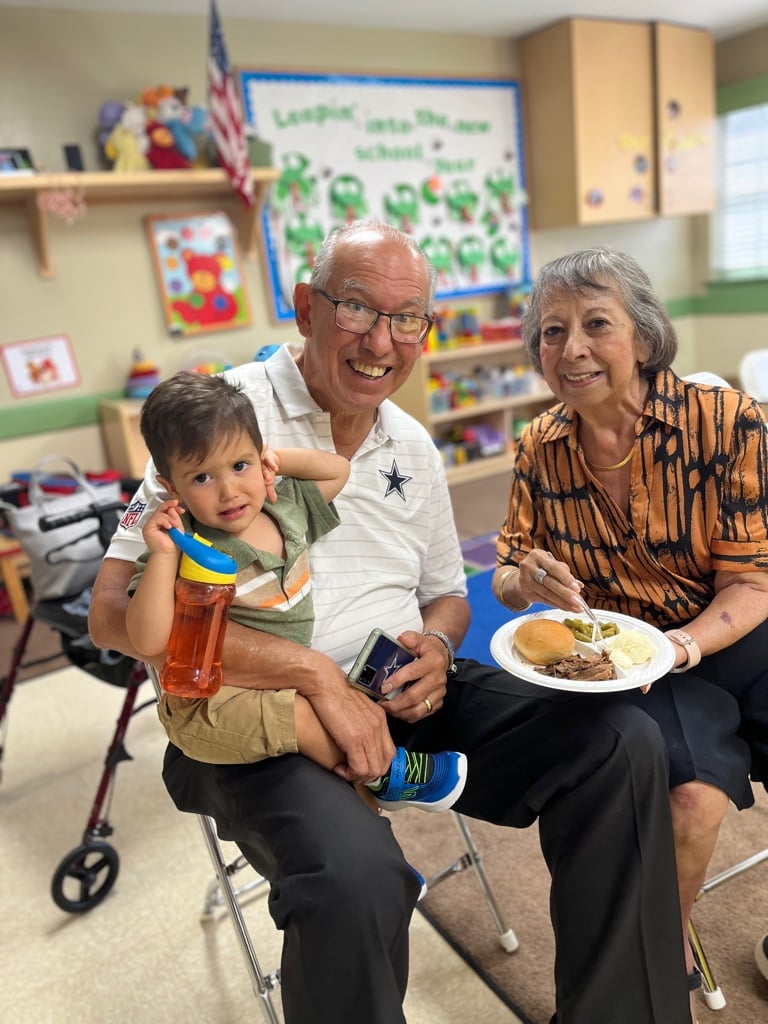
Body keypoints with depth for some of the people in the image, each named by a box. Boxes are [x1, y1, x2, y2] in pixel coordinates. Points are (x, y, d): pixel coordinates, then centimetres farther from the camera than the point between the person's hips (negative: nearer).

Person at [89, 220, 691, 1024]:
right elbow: (115, 610, -18)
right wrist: (317, 674, -24)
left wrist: (437, 645, -5)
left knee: (622, 744, -9)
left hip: (401, 694, 6)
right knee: (356, 876, -35)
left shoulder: (413, 446, 10)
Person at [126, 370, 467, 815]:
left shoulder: (285, 506, 1)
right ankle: (386, 774, -4)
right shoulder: (186, 551, -19)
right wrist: (162, 555, -33)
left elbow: (338, 470, 15)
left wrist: (277, 458, 0)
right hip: (208, 706, -7)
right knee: (307, 714, -29)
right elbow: (149, 642, -24)